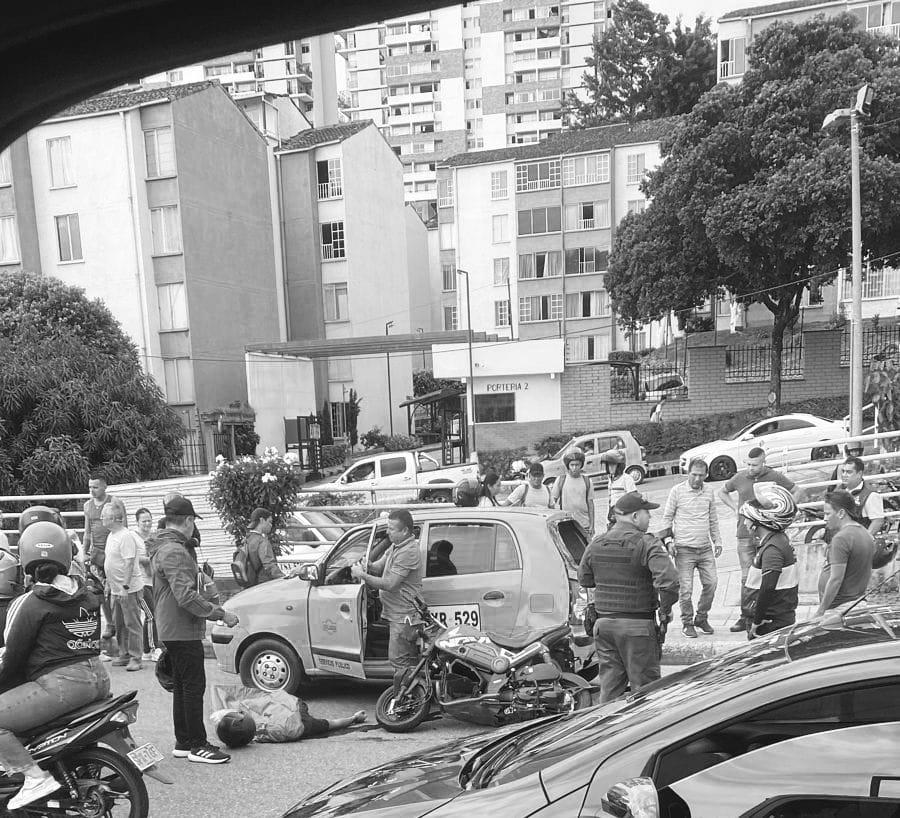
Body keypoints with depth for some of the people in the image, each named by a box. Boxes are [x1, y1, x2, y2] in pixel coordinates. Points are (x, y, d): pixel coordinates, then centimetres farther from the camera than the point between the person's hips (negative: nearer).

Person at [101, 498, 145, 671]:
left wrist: (125, 587, -23)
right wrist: (108, 585, 22)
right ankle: (124, 655, 27)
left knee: (132, 624, -2)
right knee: (119, 623, 16)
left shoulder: (126, 536, -17)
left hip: (129, 589, -10)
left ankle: (135, 658, 4)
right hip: (116, 589, 10)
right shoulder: (111, 536, 12)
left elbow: (129, 563, -21)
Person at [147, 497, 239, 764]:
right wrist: (221, 614, -23)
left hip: (171, 629, 11)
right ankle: (197, 745, 4)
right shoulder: (174, 551, -21)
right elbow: (187, 596, -27)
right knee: (194, 686, -3)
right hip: (182, 630, -11)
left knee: (183, 687, 16)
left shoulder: (162, 548, 14)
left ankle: (183, 742, 24)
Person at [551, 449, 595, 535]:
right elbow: (553, 501, 4)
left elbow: (590, 503, 9)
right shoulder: (561, 480, -1)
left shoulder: (586, 480, 5)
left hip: (584, 525, 2)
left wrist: (592, 525, 6)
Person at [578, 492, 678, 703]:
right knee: (643, 686, 7)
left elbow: (584, 580, 15)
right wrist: (665, 609, -9)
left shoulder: (596, 545, 5)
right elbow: (668, 580, -24)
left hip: (604, 623, 5)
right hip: (638, 625, -5)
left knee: (609, 686, 15)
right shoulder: (646, 544, -13)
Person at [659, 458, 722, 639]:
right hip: (684, 548, -4)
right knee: (686, 588, -3)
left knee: (711, 583, 3)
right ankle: (687, 623, 14)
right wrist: (669, 541, -4)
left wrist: (717, 541, 16)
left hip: (705, 548, 4)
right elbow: (667, 517, 1)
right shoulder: (677, 491, -6)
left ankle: (701, 618, 23)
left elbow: (713, 519, 18)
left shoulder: (709, 492, 7)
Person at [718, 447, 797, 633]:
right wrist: (735, 508, 11)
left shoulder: (775, 477, 0)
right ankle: (745, 618, 8)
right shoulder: (739, 478, 7)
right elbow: (722, 492, 24)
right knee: (747, 578, 2)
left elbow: (796, 491, 15)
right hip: (745, 535, 2)